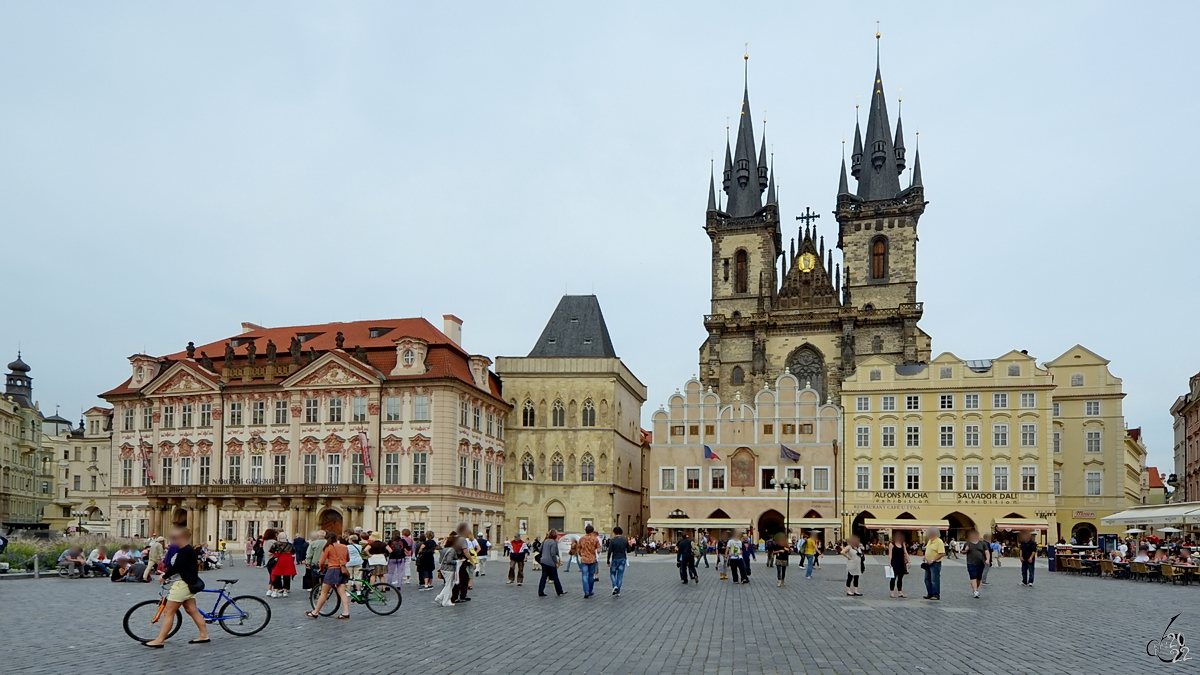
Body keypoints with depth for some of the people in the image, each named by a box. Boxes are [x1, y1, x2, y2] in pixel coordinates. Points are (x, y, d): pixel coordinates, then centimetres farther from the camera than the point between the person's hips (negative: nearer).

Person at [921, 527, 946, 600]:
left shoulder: (939, 542, -16)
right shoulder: (929, 541, 12)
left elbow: (942, 554, -22)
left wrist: (933, 560, -23)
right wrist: (925, 557, 8)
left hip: (935, 563, -9)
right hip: (928, 563, 9)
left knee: (935, 580, -5)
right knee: (927, 579, 12)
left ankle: (936, 595, 2)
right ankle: (930, 594, 21)